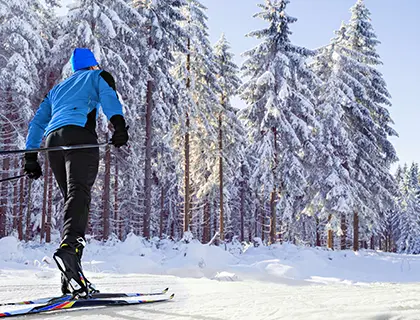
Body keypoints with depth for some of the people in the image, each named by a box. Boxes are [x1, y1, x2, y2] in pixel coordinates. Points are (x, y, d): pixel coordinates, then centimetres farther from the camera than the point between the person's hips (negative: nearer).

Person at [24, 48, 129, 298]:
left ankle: (72, 279, -6)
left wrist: (31, 157, 26)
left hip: (53, 139, 6)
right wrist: (119, 125, -18)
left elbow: (37, 122, 30)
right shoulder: (99, 76, 22)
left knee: (72, 199, 5)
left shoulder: (58, 88, 38)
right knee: (79, 194, -23)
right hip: (79, 132, -5)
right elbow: (108, 97, -2)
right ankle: (69, 247, -50)